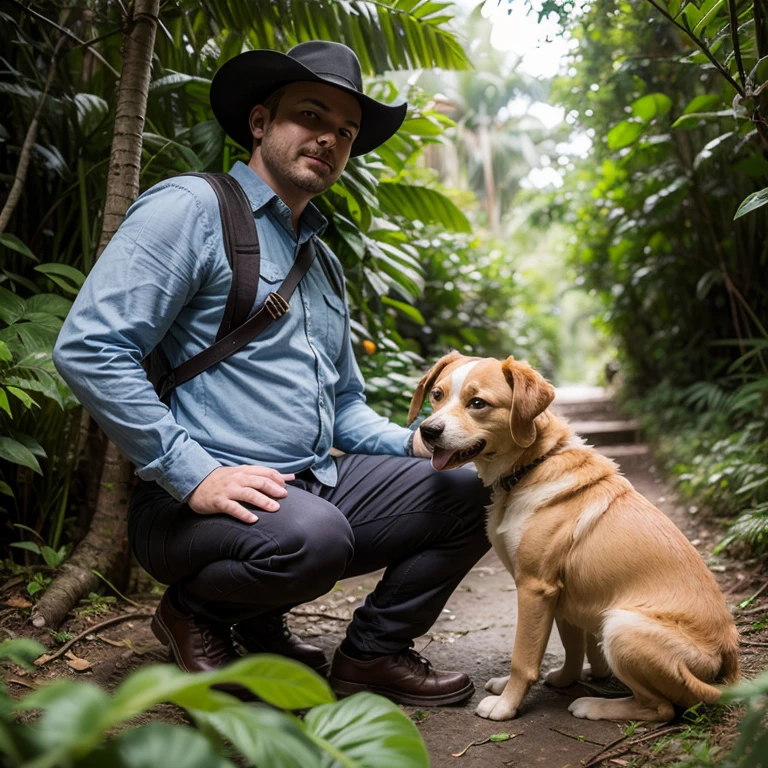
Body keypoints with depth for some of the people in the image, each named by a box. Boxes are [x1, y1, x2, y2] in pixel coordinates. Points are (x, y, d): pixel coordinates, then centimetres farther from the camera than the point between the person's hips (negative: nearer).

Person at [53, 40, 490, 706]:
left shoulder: (323, 262, 21)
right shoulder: (191, 208, -5)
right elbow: (88, 347, -16)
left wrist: (413, 443, 5)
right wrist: (192, 474, -20)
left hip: (319, 487, 8)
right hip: (204, 501, -7)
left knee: (473, 488, -5)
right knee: (310, 534, -38)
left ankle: (374, 652, 13)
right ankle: (197, 610, -2)